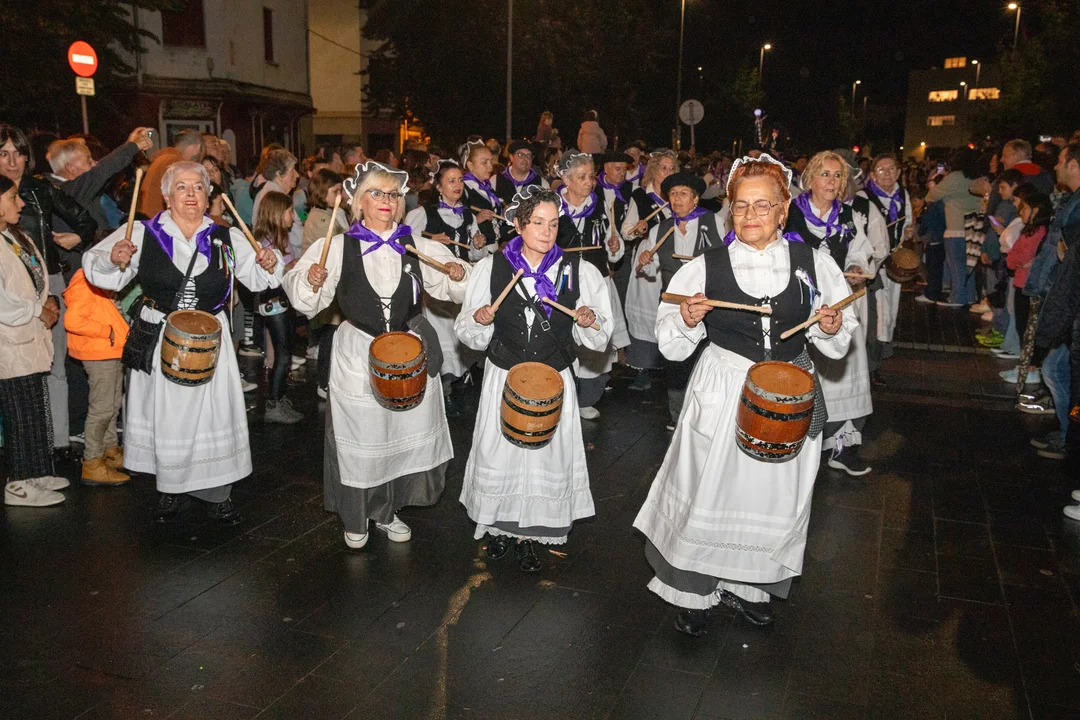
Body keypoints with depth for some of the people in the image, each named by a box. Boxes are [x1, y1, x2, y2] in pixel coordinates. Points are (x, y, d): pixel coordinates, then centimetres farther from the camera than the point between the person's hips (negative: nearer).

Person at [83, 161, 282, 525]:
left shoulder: (226, 238, 5)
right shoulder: (142, 233, -2)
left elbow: (256, 277, 10)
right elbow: (96, 267, -3)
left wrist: (269, 265, -11)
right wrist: (115, 260, -24)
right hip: (159, 341, -1)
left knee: (214, 413, 5)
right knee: (165, 416, 9)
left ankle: (217, 492, 20)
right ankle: (171, 489, 28)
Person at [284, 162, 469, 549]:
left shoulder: (419, 247, 1)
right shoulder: (338, 247, -5)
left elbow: (450, 286, 7)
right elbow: (301, 297, -5)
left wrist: (458, 276, -15)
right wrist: (310, 281, -25)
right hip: (357, 356, -2)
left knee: (406, 436, 14)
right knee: (359, 442, 9)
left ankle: (387, 511, 37)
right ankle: (356, 518, 31)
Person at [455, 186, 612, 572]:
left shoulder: (579, 270, -2)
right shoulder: (491, 267, -2)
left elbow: (598, 336, 3)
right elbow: (471, 335, 3)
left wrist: (589, 322, -19)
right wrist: (479, 320, -19)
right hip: (503, 377, 0)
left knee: (546, 456, 8)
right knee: (498, 454, 8)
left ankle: (528, 534, 30)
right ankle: (500, 527, 34)